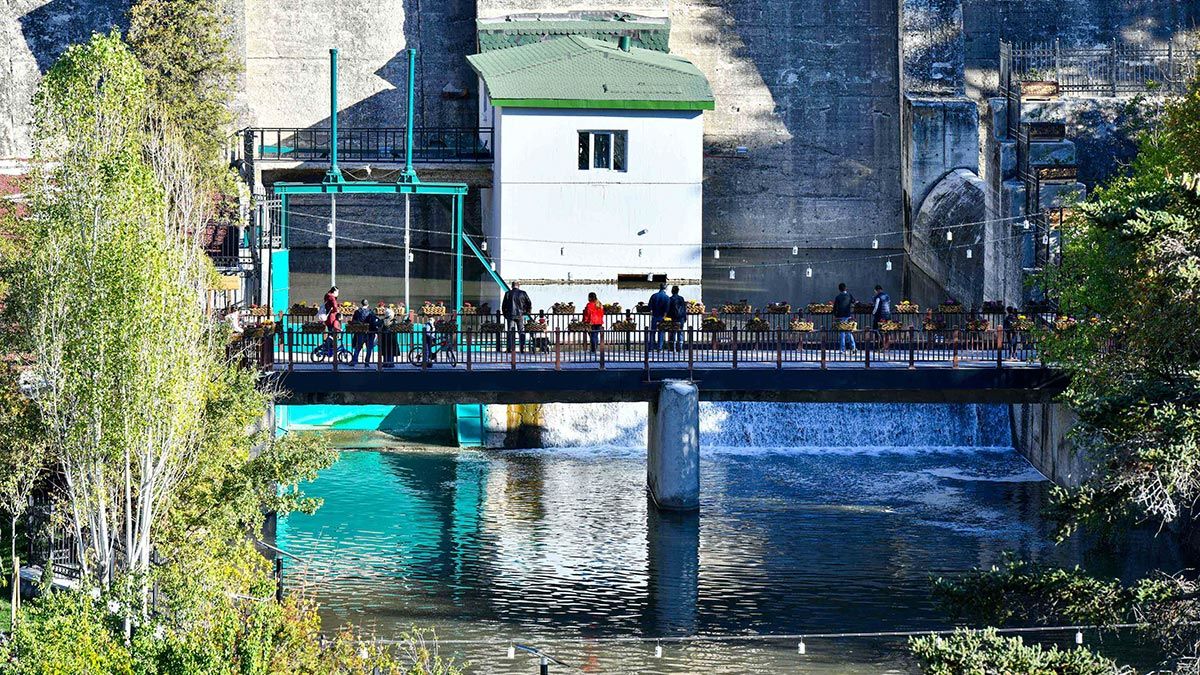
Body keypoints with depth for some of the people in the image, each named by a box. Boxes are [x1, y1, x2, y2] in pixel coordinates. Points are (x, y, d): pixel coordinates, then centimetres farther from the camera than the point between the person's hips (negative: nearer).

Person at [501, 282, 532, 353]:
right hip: (520, 315, 0)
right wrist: (528, 312, 19)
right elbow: (529, 304, 4)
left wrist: (504, 314, 17)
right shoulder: (523, 293, 1)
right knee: (521, 332, 5)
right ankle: (522, 348, -2)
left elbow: (503, 305, 4)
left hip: (510, 315, 0)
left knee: (510, 332, 4)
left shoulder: (508, 294, 1)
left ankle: (510, 349, -1)